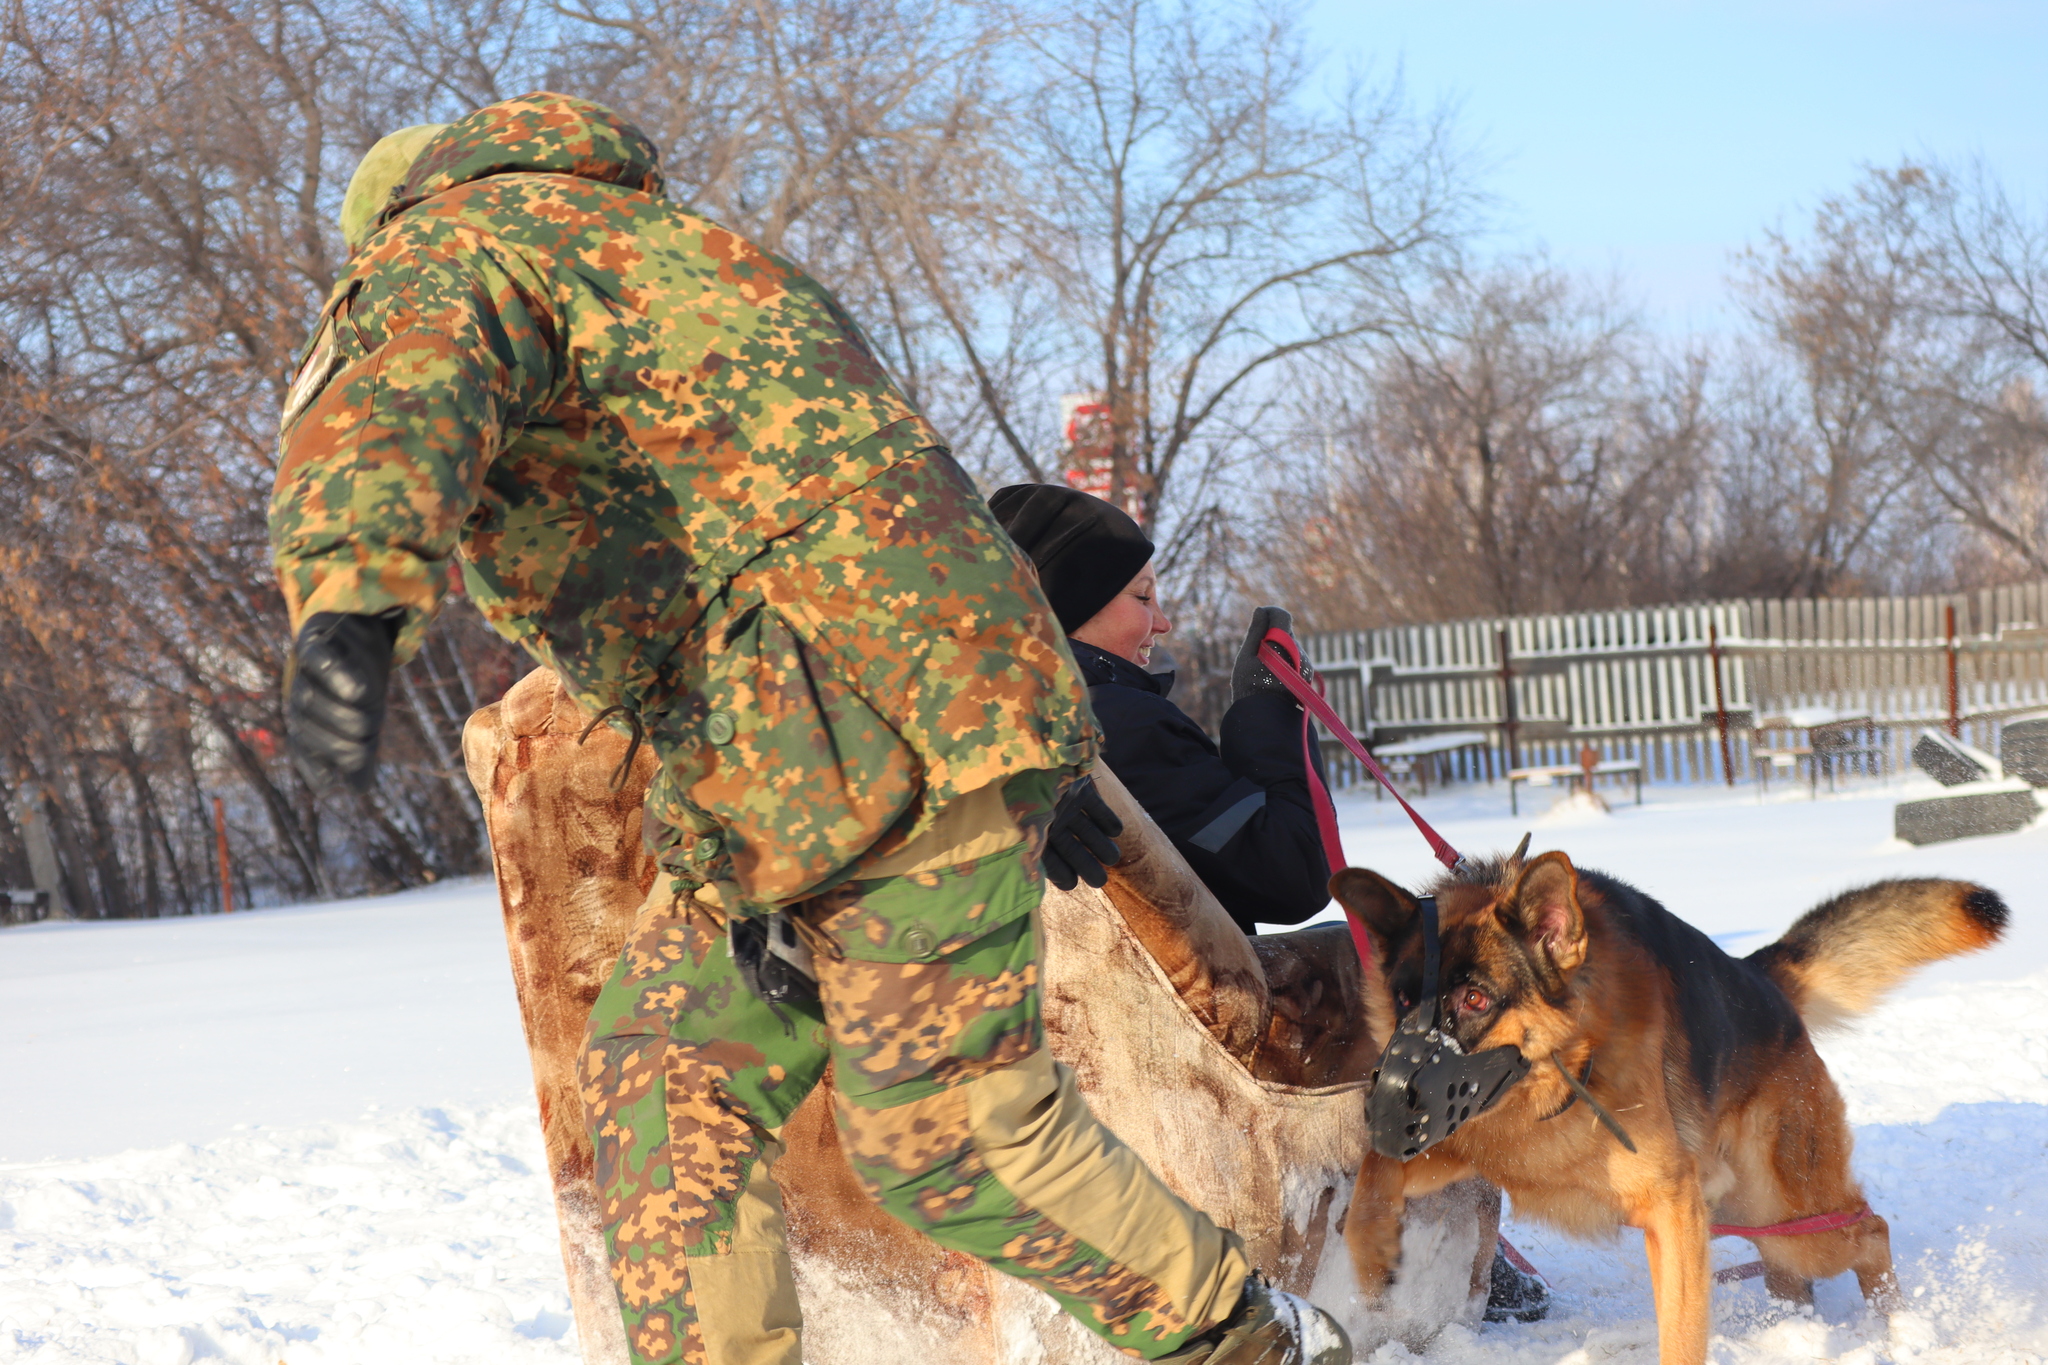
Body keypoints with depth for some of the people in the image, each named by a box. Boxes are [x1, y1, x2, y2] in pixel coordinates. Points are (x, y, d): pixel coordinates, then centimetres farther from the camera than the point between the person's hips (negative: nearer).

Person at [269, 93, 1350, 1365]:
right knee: (670, 1075, 8)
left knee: (944, 1128, -5)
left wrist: (352, 601, -45)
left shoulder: (445, 250, 3)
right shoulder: (649, 251, 32)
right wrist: (1034, 764, 33)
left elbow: (398, 397, -24)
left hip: (872, 724, -10)